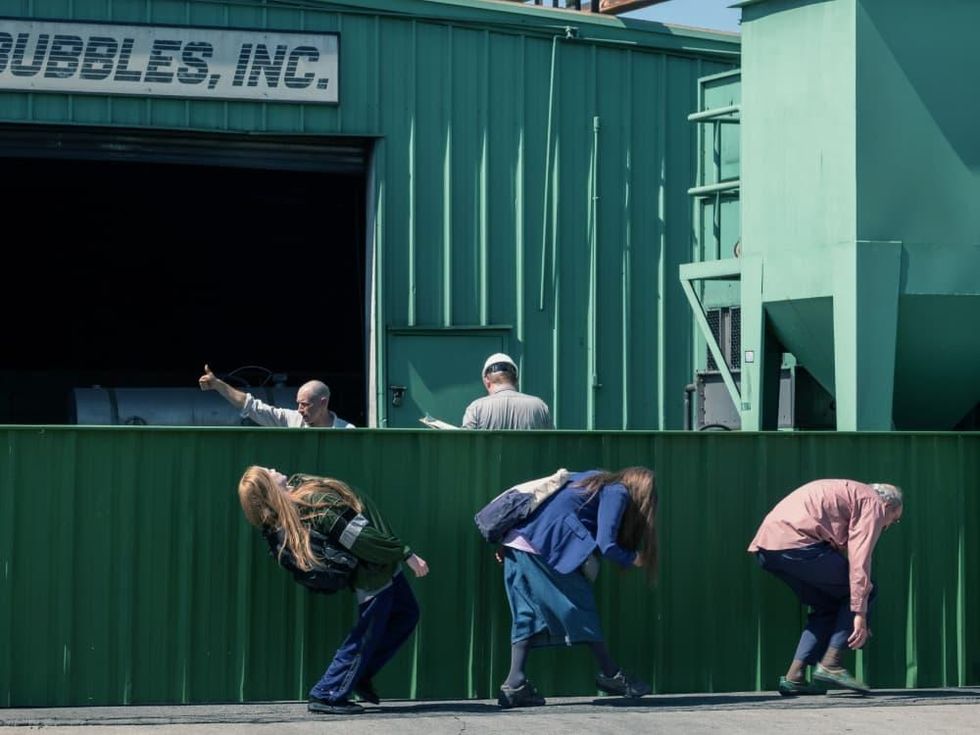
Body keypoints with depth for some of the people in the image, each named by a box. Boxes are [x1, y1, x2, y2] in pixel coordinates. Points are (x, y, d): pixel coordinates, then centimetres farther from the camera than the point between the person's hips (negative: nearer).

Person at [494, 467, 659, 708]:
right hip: (545, 548, -8)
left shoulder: (595, 479, 27)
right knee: (581, 606, 4)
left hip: (516, 544, 8)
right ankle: (610, 675, 12)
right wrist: (632, 559, 10)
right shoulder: (617, 492, 2)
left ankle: (515, 684, -2)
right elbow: (606, 545, -9)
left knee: (527, 614, 8)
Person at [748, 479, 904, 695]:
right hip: (794, 541, -9)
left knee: (827, 606, 21)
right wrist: (860, 614, -8)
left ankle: (794, 677, 11)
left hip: (765, 547, 9)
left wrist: (852, 618, 44)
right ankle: (830, 665, -2)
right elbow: (860, 560, -6)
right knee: (864, 590, 4)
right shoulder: (873, 503, 7)